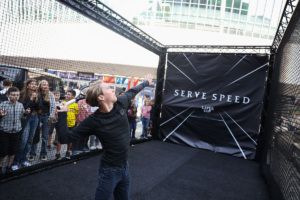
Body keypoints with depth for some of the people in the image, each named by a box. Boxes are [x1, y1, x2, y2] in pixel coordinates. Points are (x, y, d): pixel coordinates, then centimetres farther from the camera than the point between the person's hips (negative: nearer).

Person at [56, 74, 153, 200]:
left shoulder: (121, 102, -9)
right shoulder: (93, 121, -21)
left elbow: (132, 91, 12)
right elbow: (66, 138, -18)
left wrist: (146, 82, 26)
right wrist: (62, 114, -24)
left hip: (125, 166, 6)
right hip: (110, 170, -5)